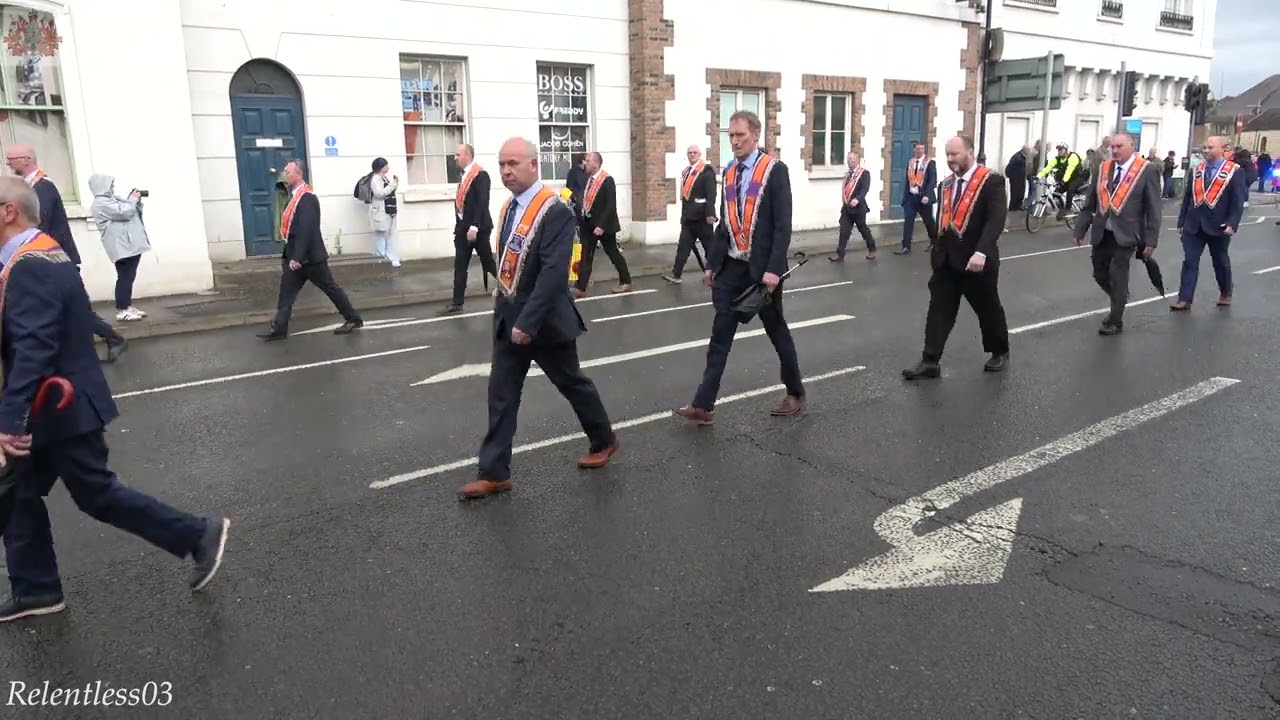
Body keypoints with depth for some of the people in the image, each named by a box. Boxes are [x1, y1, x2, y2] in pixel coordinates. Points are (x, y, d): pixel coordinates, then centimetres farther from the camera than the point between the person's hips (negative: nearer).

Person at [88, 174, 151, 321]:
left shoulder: (112, 199, 21)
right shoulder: (101, 203, -10)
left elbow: (133, 212, 26)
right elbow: (124, 212, -20)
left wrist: (136, 201, 8)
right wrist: (133, 200, -5)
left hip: (131, 245, 10)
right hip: (122, 247, -10)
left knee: (129, 277, 11)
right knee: (125, 278, -11)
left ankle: (128, 306, 16)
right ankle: (121, 310, -10)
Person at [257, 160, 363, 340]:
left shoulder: (307, 198, -18)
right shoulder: (295, 196, 13)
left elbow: (306, 229, -24)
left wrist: (297, 257, -25)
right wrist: (288, 256, 17)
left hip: (309, 256, -9)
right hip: (296, 256, 9)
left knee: (330, 288, 0)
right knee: (286, 292, 6)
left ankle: (353, 319, 11)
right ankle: (279, 328, 10)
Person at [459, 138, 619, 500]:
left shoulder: (555, 211, -18)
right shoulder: (509, 207, 8)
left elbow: (554, 271, -25)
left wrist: (528, 321, -27)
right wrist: (505, 311, 16)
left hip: (544, 320, -7)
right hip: (508, 318, 7)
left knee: (573, 384, 11)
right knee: (501, 395, 6)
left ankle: (603, 440, 34)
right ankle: (494, 473, 12)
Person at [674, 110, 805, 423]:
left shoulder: (775, 170, -9)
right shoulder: (729, 172, 9)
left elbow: (783, 224, -15)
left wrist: (773, 269, -22)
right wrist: (712, 263, 11)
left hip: (762, 267, -5)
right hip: (731, 266, 5)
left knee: (776, 331, 10)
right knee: (720, 335, 1)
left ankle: (795, 393, 28)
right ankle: (703, 405, 2)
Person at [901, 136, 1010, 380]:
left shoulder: (991, 181, -12)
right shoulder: (948, 183, 10)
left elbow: (996, 219, -23)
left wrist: (981, 252, -33)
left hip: (976, 260, -6)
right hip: (947, 259, 6)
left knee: (989, 309, 12)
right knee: (939, 310, 1)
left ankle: (1000, 352, 32)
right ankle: (930, 362, 2)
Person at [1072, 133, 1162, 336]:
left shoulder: (1147, 171, -7)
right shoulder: (1103, 168, 5)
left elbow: (1153, 208, -7)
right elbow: (1090, 203, 10)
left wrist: (1151, 240, -10)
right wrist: (1080, 229, 7)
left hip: (1125, 234, -5)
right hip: (1101, 233, 5)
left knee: (1117, 276, -3)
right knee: (1100, 274, 13)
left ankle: (1116, 321, 11)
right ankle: (1119, 303, 40)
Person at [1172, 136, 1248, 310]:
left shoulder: (1235, 171, -5)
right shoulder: (1197, 169, 7)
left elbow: (1238, 201, -9)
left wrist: (1232, 223, -20)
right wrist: (1182, 220, 9)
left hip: (1218, 226, -3)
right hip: (1193, 225, 3)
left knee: (1221, 262, 14)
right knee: (1189, 262, -4)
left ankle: (1225, 293, 33)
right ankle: (1185, 299, -5)